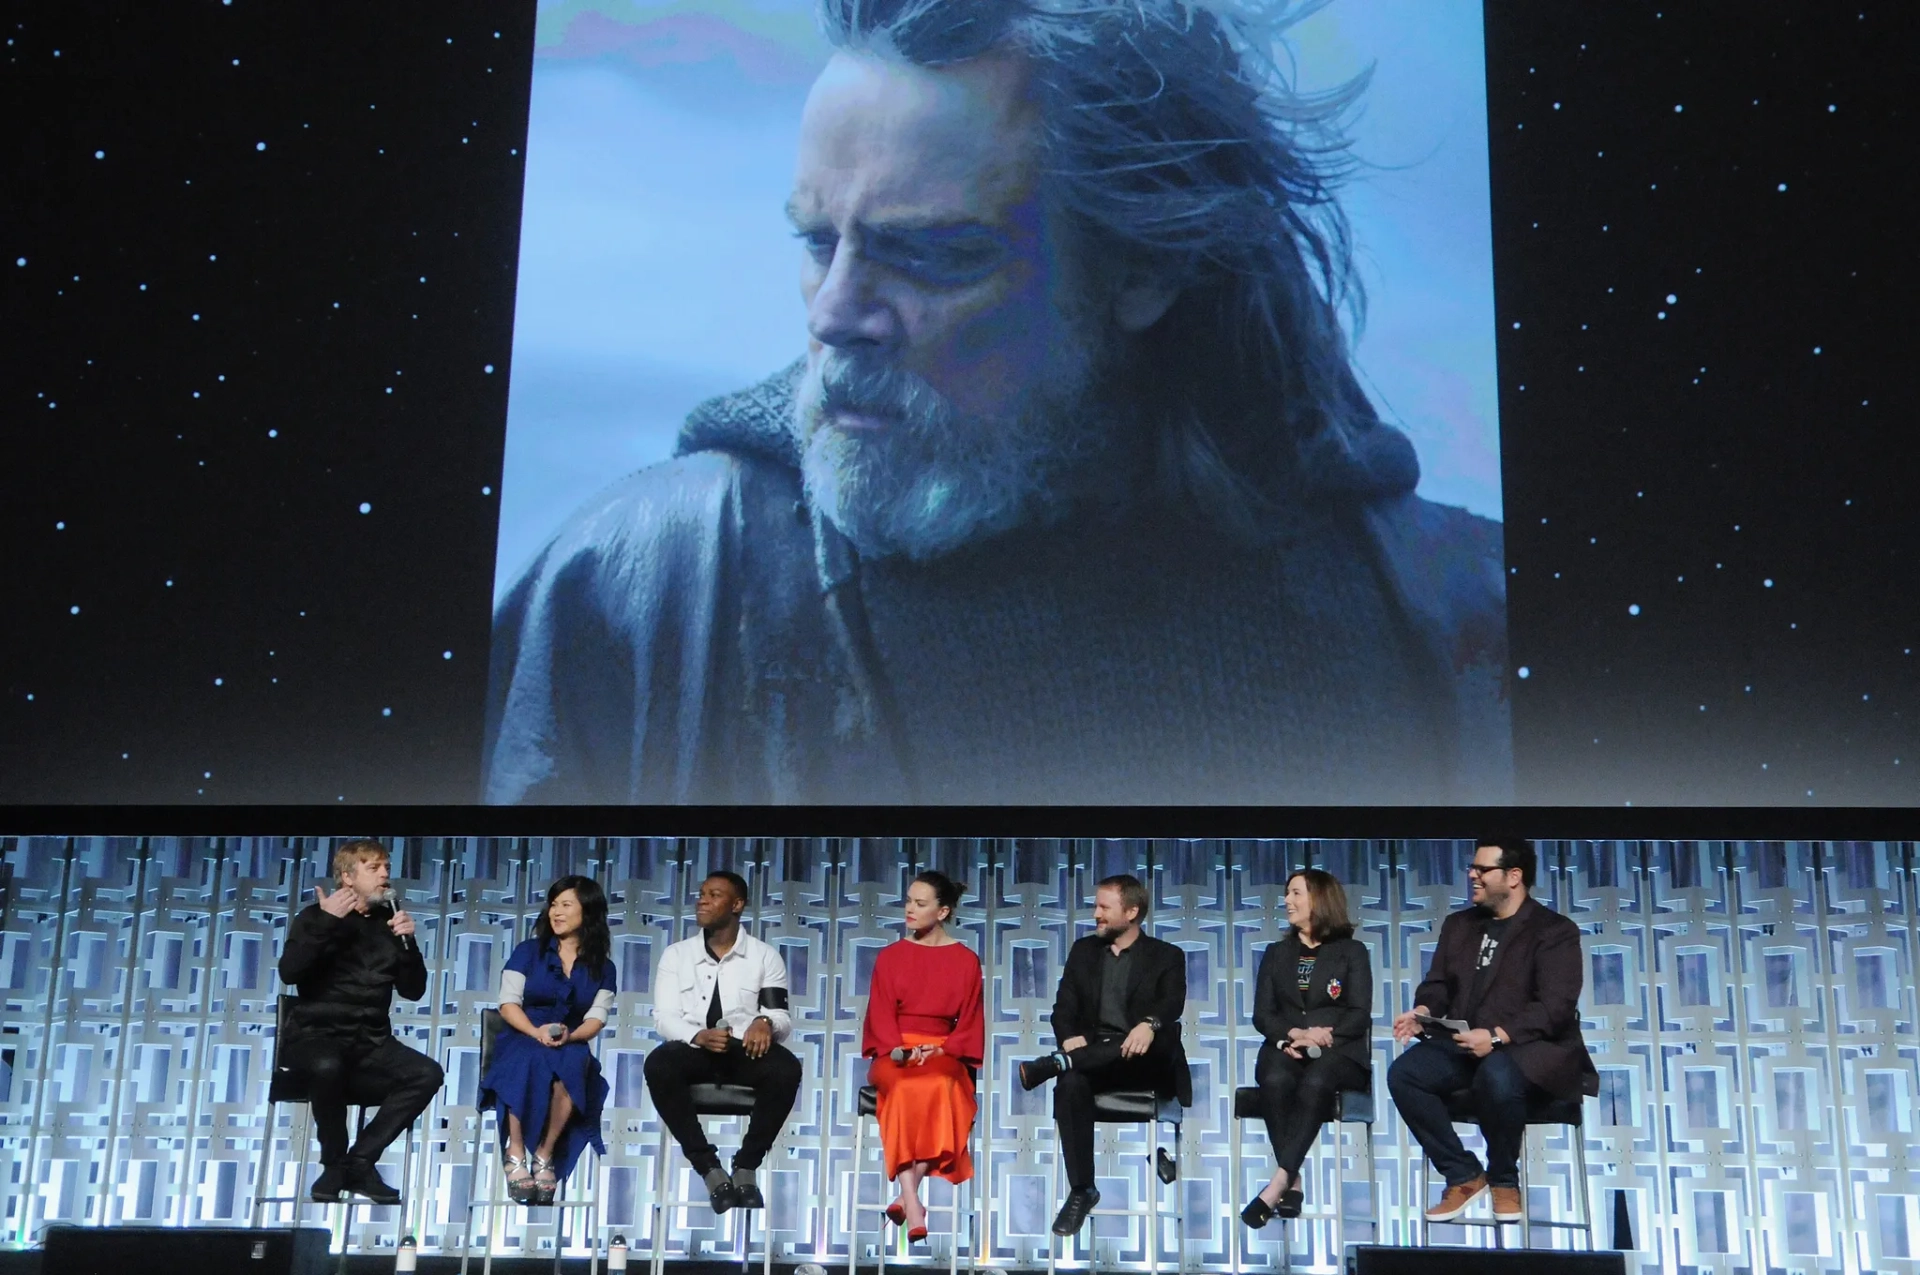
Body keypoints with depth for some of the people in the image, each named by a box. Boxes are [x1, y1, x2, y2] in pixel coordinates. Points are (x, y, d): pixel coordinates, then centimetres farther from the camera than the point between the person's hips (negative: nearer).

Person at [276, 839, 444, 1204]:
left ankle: (359, 1161, -13)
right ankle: (335, 1163, -15)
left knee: (428, 1074, -22)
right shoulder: (317, 916, 2)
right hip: (315, 1035, -4)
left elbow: (413, 990, 8)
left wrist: (408, 942, -6)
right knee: (327, 1066, -39)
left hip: (370, 1043, 4)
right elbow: (289, 972, -15)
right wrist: (327, 922, -20)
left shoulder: (388, 923, 13)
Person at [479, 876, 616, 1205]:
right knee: (529, 1061, -38)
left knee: (569, 1066, -37)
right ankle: (515, 1154, -31)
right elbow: (508, 1003, -1)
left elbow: (596, 1018, 1)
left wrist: (570, 1035, -22)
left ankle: (545, 1156, -29)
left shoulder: (602, 967, 11)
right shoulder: (529, 952, 8)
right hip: (520, 1040, -1)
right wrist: (536, 1031, -21)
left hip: (571, 1046, 1)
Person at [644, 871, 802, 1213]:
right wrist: (699, 1036, -24)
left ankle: (746, 1168, -18)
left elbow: (782, 1018, -1)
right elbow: (663, 1017, -2)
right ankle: (710, 1169, -26)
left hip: (746, 1049, 0)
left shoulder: (766, 955, 7)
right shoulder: (676, 954, 9)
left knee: (786, 1069, -33)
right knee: (658, 1065, -34)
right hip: (694, 1050, 0)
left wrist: (765, 1023, -27)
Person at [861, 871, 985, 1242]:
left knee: (935, 1086, -37)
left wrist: (941, 1050, -11)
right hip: (895, 1052, 0)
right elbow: (881, 1014, 5)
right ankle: (913, 1204, -42)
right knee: (906, 1088, -35)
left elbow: (969, 1021, 6)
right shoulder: (890, 956, 11)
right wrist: (897, 1049, -14)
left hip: (942, 1052, 0)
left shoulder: (966, 960, 9)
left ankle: (907, 1196, -35)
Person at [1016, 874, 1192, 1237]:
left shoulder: (1166, 956, 7)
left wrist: (1149, 1025, -35)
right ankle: (1081, 1190, -26)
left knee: (1154, 1039, -37)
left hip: (1144, 1063, -2)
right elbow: (1064, 1007, 8)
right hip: (1091, 1057, 2)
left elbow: (1172, 1002, -11)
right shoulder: (1083, 951, 17)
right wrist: (1070, 1037, -17)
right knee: (1070, 1084, -33)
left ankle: (1051, 1063, -40)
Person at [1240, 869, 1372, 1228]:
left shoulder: (1352, 952, 11)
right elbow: (1262, 1015, 10)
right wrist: (1293, 1034, -13)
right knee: (1276, 1080, -36)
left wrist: (1319, 1038, -18)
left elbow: (1359, 1015, 0)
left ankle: (1276, 1183, -45)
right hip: (1285, 1047, 3)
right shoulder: (1276, 954, 21)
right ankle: (1292, 1182, -32)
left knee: (1315, 1082, -39)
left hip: (1339, 1053, -2)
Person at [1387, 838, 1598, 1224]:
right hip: (1462, 1043, 6)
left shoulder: (1555, 931, -3)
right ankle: (1464, 1175, -6)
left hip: (1529, 1048, -6)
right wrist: (1423, 1011, -9)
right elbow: (1437, 984, 16)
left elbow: (1555, 1007, -15)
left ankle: (1505, 1180, -10)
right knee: (1403, 1073, -22)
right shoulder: (1459, 924, 17)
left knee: (1496, 1077, -39)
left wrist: (1498, 1036, -27)